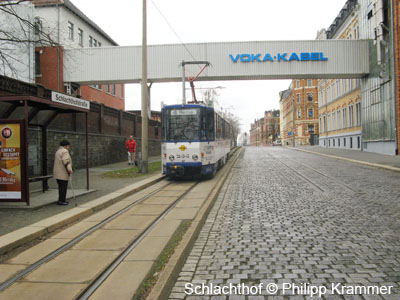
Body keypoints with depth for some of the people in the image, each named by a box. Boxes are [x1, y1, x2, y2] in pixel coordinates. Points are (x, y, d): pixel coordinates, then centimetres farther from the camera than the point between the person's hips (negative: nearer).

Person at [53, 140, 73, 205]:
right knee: (63, 187, -5)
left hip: (58, 173, 10)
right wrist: (69, 169, -24)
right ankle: (61, 201, -3)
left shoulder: (58, 151, 18)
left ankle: (62, 200, 19)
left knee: (61, 187, 14)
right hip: (63, 173, -10)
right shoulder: (65, 151, -12)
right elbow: (65, 161, -25)